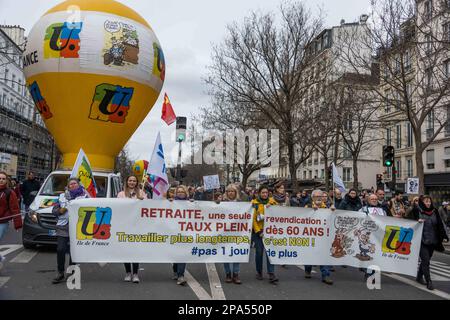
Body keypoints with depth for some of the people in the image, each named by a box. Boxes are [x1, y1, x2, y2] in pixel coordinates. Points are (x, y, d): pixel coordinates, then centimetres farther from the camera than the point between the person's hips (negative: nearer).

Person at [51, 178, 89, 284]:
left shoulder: (84, 196, 8)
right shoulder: (62, 196, 17)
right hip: (63, 227, 2)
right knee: (60, 250, -5)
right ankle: (60, 274, 10)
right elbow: (54, 210, 15)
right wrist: (60, 211, -4)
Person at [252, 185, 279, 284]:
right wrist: (258, 231, -10)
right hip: (258, 231, -1)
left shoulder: (271, 201, 8)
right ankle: (259, 272, 23)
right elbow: (253, 219, -4)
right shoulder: (254, 203, 0)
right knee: (259, 252, 5)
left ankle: (271, 274, -6)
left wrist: (271, 204, -18)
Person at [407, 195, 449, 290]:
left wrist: (444, 236, 1)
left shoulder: (435, 211, 8)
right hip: (422, 241, -5)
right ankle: (429, 282, 0)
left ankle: (419, 277, 29)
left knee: (426, 260, 13)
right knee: (425, 261, -6)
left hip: (432, 241, 5)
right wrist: (417, 220, -23)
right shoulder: (417, 211, -4)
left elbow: (440, 225, 8)